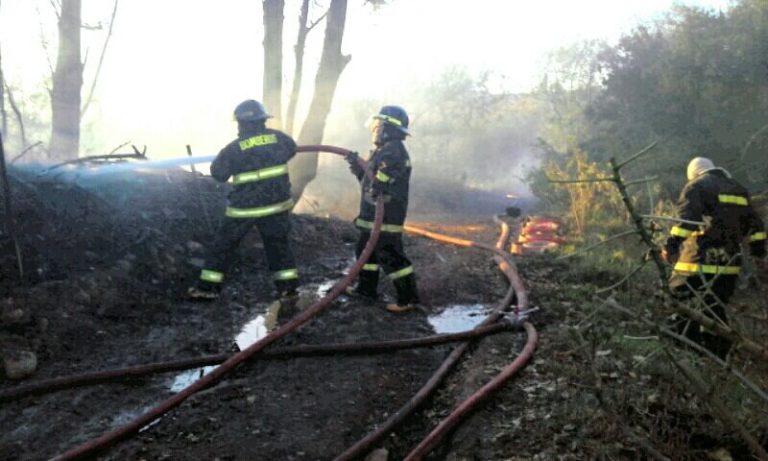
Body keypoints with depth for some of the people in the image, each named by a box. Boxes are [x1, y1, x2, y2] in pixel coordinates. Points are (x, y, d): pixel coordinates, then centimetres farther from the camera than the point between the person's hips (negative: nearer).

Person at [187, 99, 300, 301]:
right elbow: (291, 149, 20)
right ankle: (288, 286, 14)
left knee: (224, 244, 10)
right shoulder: (278, 137, -2)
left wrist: (225, 156, 15)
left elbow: (218, 173, -2)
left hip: (245, 207, -3)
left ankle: (207, 287, 13)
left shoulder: (235, 148, -11)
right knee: (278, 244, 17)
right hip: (276, 203, 3)